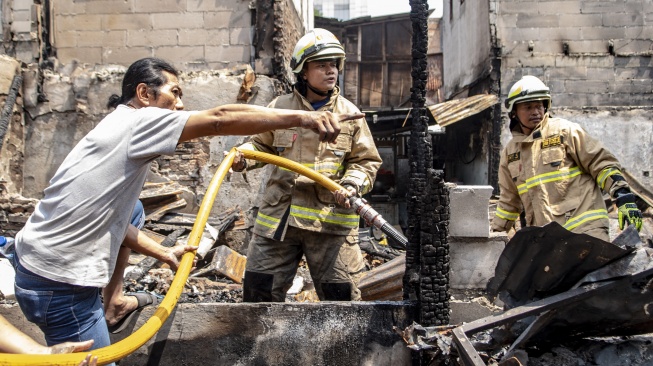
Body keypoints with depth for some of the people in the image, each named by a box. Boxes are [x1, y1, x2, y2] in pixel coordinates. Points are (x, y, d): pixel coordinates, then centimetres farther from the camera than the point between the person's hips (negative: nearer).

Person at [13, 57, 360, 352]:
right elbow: (220, 119, -23)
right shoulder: (135, 121, -13)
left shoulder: (119, 130, 14)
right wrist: (304, 117, -28)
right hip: (60, 285, -10)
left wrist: (163, 253, 14)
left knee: (134, 211, 25)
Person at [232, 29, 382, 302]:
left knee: (341, 292, 2)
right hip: (278, 212, 2)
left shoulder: (350, 114, 4)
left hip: (330, 216, -1)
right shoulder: (280, 107, 6)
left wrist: (351, 186, -13)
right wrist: (241, 157, -4)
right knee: (259, 287, 8)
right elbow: (262, 144, 17)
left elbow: (366, 161, 6)